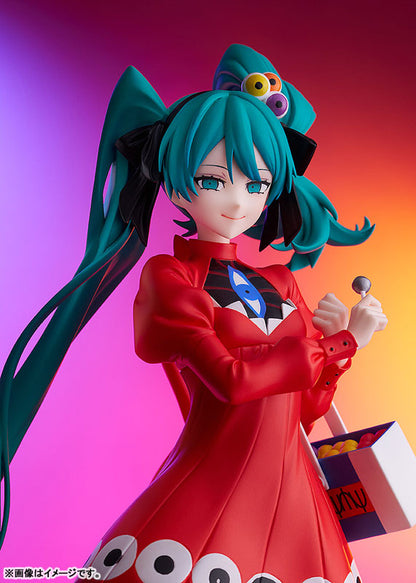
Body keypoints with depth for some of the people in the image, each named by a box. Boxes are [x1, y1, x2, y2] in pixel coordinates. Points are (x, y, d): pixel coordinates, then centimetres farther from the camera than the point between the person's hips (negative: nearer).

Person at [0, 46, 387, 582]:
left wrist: (331, 336, -7)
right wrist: (344, 343, -10)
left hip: (290, 490, 5)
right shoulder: (167, 276, -7)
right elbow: (231, 379, -19)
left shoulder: (280, 283, 8)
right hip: (210, 491, -5)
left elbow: (307, 406, 11)